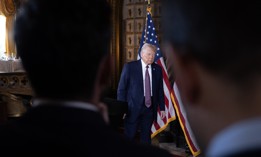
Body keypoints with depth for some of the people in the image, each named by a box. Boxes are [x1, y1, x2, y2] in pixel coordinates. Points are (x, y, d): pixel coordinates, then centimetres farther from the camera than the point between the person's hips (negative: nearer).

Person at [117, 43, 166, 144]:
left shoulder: (157, 69, 7)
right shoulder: (129, 67, -4)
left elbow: (160, 90, 11)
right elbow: (121, 88, -3)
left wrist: (162, 108, 9)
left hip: (150, 107, 3)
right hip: (133, 107, -3)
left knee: (146, 136, 10)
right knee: (129, 135, 1)